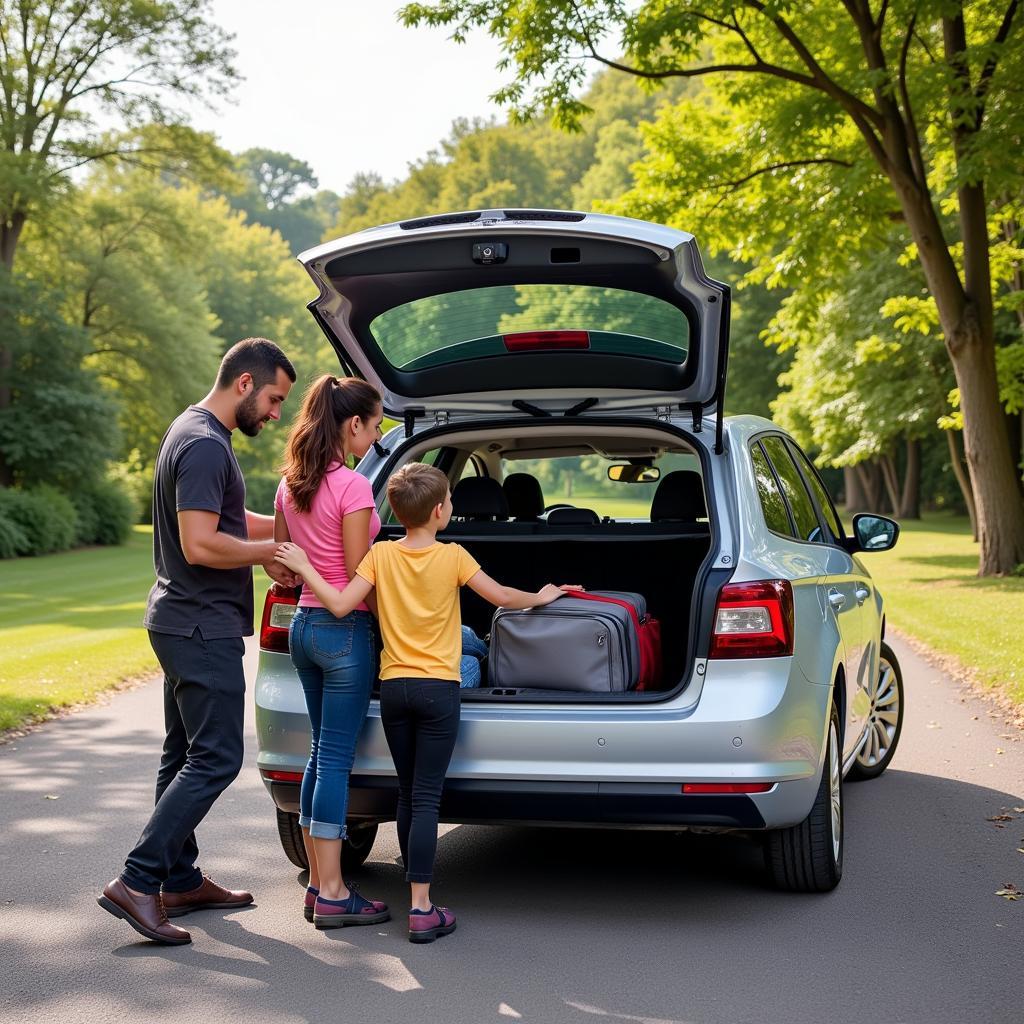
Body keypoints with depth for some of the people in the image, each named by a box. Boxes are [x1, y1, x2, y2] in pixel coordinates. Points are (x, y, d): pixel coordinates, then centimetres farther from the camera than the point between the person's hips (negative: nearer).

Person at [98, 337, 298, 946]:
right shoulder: (206, 445, -19)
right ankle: (137, 883, -8)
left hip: (184, 623, 11)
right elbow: (200, 544, -26)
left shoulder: (197, 434, 15)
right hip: (203, 628, -11)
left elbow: (230, 522, 22)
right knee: (216, 759, -9)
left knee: (187, 757, 15)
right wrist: (270, 551, -12)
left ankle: (181, 881, 23)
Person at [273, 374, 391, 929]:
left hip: (304, 625, 8)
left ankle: (318, 884, 20)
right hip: (345, 631, -8)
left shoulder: (289, 485, 8)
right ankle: (332, 896, 3)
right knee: (336, 759, -3)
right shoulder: (352, 487, -17)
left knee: (321, 753, 14)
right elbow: (358, 577, -15)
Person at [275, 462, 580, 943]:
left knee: (408, 796, 15)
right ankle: (422, 910, -9)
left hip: (393, 687, 3)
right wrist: (541, 597, 17)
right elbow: (502, 597, -1)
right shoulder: (453, 557, -6)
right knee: (426, 799, -5)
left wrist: (303, 567, 3)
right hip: (437, 688, -3)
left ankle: (416, 887, 24)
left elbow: (340, 604, -9)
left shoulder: (381, 555, -1)